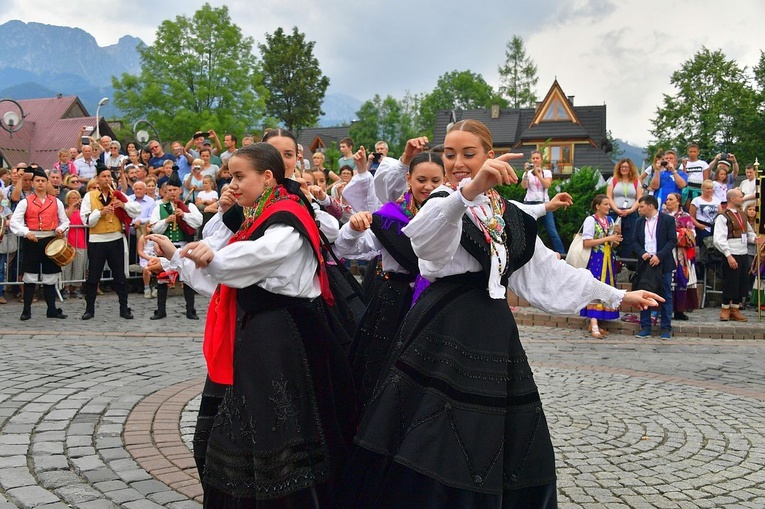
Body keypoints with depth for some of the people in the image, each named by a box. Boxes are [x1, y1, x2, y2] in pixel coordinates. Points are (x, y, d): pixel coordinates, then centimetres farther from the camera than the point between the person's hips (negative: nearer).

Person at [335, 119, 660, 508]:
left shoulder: (510, 216, 14)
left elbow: (548, 270, 19)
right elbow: (422, 237, -28)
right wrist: (470, 190, -46)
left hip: (494, 335, 5)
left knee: (500, 451, 9)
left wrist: (617, 296, 20)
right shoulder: (444, 202, -3)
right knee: (433, 450, -5)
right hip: (445, 334, -5)